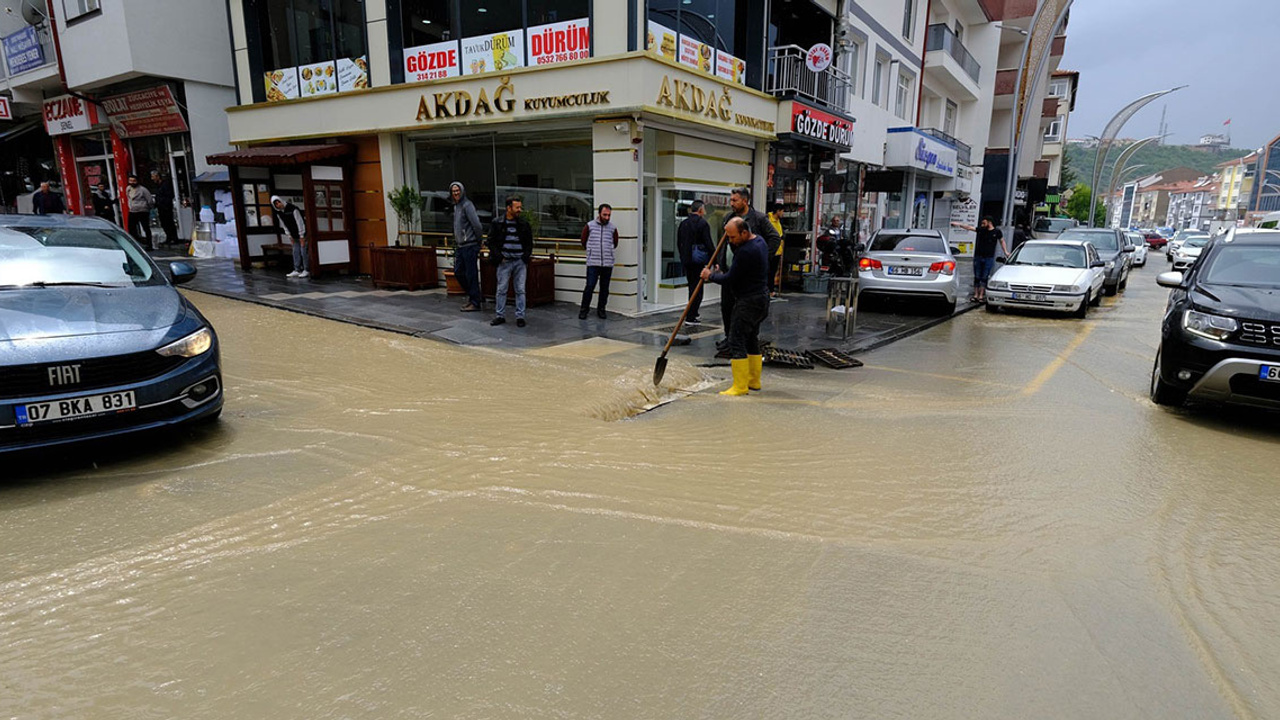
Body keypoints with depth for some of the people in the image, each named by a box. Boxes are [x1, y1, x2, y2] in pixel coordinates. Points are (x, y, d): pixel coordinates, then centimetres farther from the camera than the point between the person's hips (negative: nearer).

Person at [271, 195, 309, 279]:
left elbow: (300, 222, -17)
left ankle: (306, 270, -4)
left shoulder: (293, 209, -19)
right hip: (294, 236, 7)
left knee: (304, 251, -8)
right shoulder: (279, 213, 2)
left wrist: (302, 236, -16)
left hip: (302, 233, -7)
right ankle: (297, 270, 11)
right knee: (296, 252, 7)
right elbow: (284, 225, 10)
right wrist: (290, 236, 7)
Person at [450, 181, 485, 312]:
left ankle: (475, 303, 2)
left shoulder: (467, 205, -13)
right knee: (458, 272, 13)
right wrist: (456, 241, 18)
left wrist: (478, 239, -9)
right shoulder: (456, 206, 17)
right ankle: (472, 296, 27)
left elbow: (477, 224, -19)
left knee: (471, 274, -5)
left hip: (469, 246, -10)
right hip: (460, 246, 10)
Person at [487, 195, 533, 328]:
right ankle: (500, 316, 13)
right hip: (504, 261, -1)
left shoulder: (524, 224, 6)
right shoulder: (497, 223, 1)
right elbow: (491, 242, 2)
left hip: (520, 262, 1)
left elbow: (529, 242, 11)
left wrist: (526, 257, -1)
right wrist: (499, 257, -7)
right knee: (501, 289, 3)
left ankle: (520, 316, 9)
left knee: (520, 290, 3)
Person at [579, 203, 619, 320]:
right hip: (593, 263, -2)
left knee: (604, 288, 6)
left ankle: (601, 310, 18)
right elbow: (584, 242, 14)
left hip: (608, 263, 2)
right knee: (589, 287, -7)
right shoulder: (589, 226, 1)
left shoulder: (613, 228, 6)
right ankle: (583, 310, 5)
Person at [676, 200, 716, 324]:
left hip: (686, 261, 7)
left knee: (692, 286, 18)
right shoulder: (702, 223, -11)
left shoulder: (683, 223, 10)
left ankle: (694, 313, 27)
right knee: (697, 287, -1)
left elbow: (679, 243, 16)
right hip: (698, 260, -7)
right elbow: (708, 244, -15)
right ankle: (691, 317, -2)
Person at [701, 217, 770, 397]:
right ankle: (754, 381, 25)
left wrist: (711, 275, -1)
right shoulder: (760, 240, 10)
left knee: (737, 341, -7)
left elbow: (729, 280, -18)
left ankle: (740, 386, -5)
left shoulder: (746, 252, -22)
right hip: (761, 298, 11)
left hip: (748, 302, -11)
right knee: (752, 339, 17)